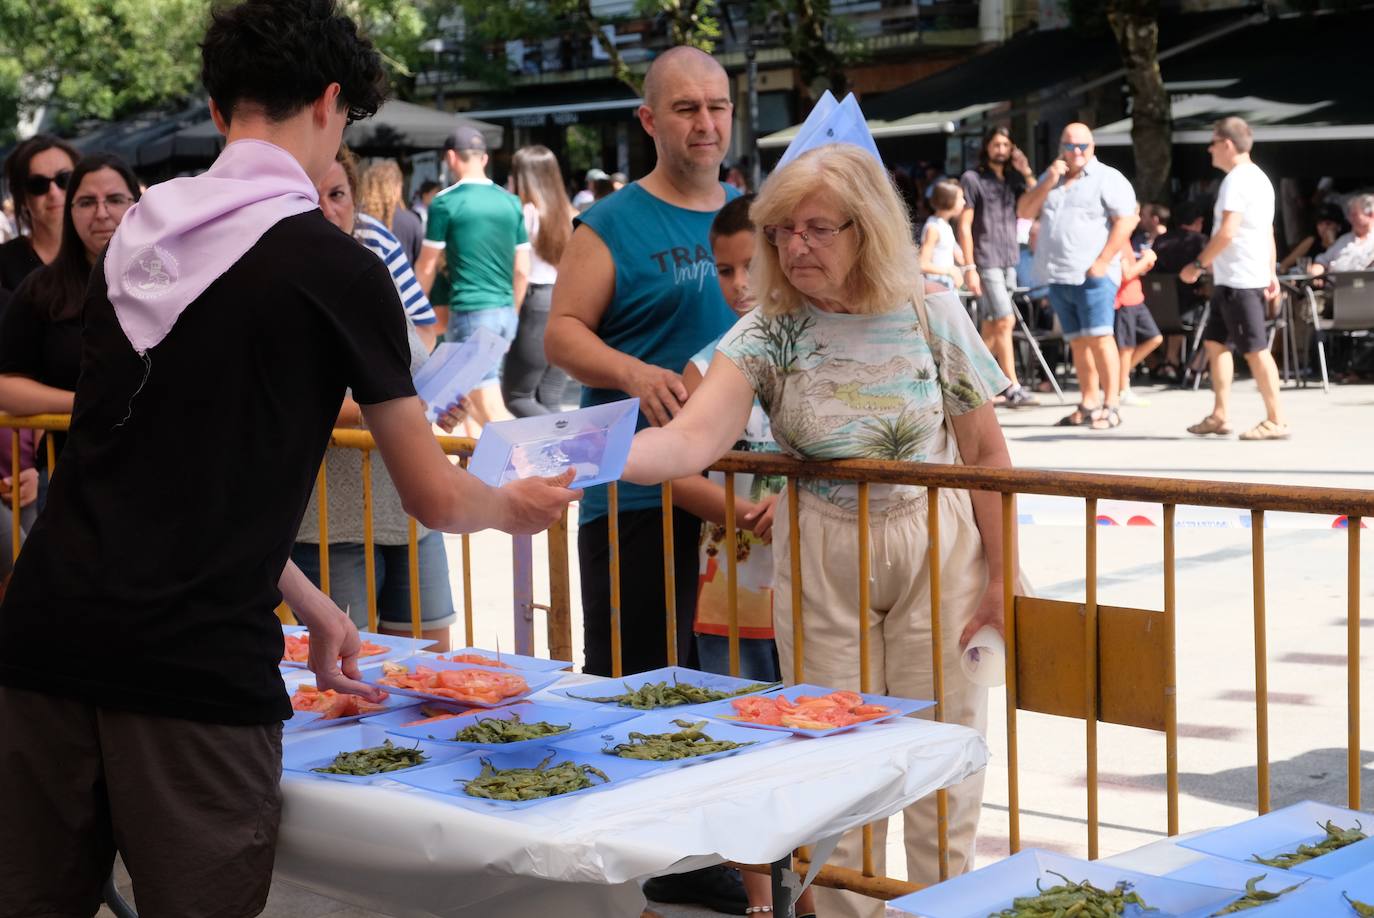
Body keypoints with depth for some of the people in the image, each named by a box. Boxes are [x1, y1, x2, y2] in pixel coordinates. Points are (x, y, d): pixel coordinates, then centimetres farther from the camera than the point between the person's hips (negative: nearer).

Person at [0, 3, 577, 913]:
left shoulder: (134, 241, 15)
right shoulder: (333, 266, -4)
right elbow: (435, 496, 2)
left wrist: (311, 608, 30)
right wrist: (518, 507, 24)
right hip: (196, 664, -6)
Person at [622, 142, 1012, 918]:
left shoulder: (932, 316, -9)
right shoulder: (767, 336, -9)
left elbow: (986, 452, -1)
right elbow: (692, 440, -25)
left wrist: (999, 576, -1)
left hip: (935, 552, -1)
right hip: (820, 563, 1)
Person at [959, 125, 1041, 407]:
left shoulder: (1013, 180, 15)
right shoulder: (972, 179, -1)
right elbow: (964, 226, -5)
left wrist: (1027, 173, -4)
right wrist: (970, 268, -12)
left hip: (1009, 261, 6)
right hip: (986, 261, -6)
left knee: (990, 327, 8)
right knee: (1005, 322, -13)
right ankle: (1013, 389, -13)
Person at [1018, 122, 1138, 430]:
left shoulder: (1108, 179, -1)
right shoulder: (1051, 178, 19)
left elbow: (1126, 221, -10)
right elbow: (1024, 212, 12)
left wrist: (1102, 262, -16)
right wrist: (1048, 182, -2)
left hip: (1093, 275, -6)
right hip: (1059, 277, 6)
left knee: (1099, 338, -12)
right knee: (1078, 342, 8)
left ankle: (1111, 405, -12)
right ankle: (1088, 404, 13)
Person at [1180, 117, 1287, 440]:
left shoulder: (1237, 180, -15)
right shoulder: (1259, 178, 18)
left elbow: (1226, 233, -23)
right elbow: (1268, 232, 21)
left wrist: (1198, 264, -15)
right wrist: (1271, 273, 23)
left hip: (1238, 280, -11)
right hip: (1230, 280, 11)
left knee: (1255, 349, -6)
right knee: (1215, 342, 12)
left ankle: (1276, 420, -3)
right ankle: (1220, 415, 13)